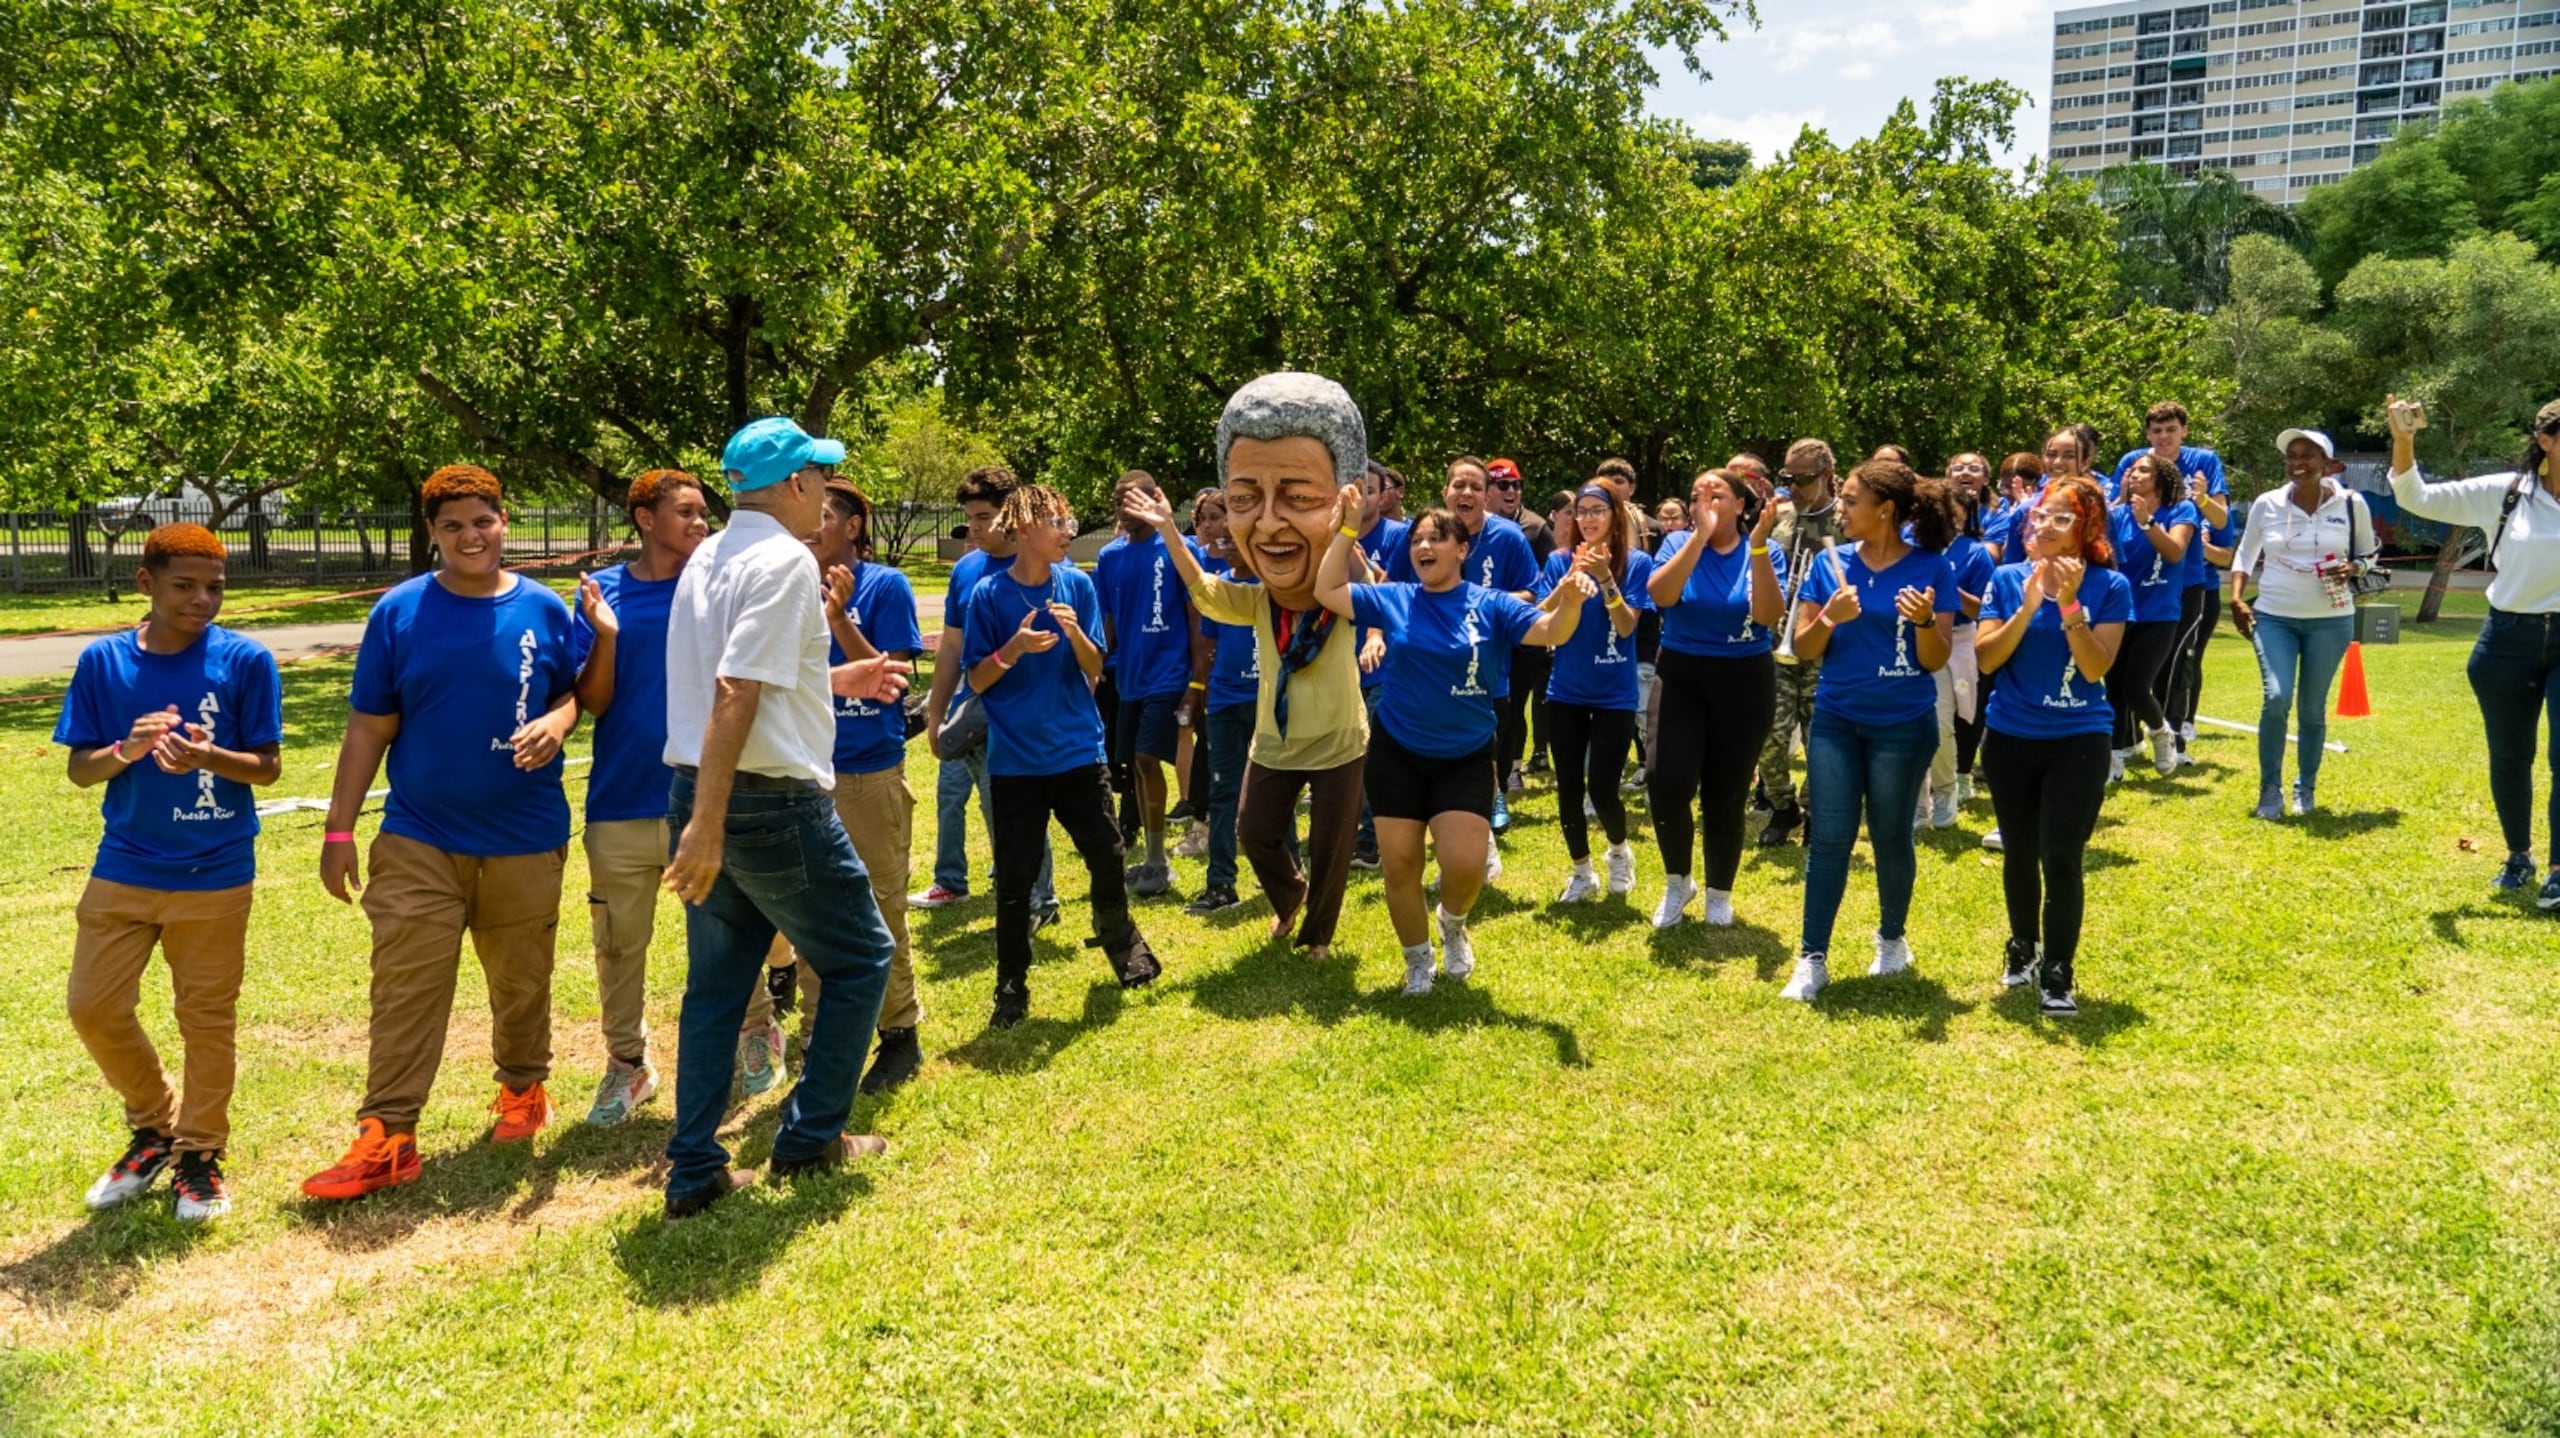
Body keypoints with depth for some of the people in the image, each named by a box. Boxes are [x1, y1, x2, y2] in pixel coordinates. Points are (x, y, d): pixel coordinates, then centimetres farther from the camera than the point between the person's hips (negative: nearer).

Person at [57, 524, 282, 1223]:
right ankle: (155, 1128, 30)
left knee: (206, 1016, 6)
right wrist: (125, 750, -20)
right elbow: (79, 769, 2)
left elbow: (268, 766, -6)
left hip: (215, 874, -3)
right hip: (122, 870, 3)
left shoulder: (246, 660, -8)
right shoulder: (103, 661, -1)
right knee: (93, 1006, 6)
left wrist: (208, 757, -26)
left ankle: (200, 1154, 23)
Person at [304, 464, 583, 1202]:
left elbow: (575, 691, 11)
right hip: (419, 840, -1)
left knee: (521, 978, 14)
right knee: (405, 987, -4)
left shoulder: (543, 609, 0)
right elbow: (368, 730, 0)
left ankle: (523, 1087, 36)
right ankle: (386, 1138, 1)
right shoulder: (398, 613, -2)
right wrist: (339, 831, -2)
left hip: (526, 838, 1)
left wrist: (558, 722, -14)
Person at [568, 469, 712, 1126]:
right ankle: (627, 1064, 26)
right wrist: (605, 636, -18)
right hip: (621, 801, 1)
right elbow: (591, 702, -1)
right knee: (619, 944, 10)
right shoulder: (601, 592, 2)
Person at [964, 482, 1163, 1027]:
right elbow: (977, 680, -4)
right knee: (1014, 879, 3)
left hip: (1079, 752, 2)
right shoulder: (989, 594, -6)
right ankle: (1012, 986, 18)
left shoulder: (1077, 586, 1)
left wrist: (1075, 633, -18)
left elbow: (1094, 671, 2)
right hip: (1015, 761, -2)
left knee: (1107, 858, 6)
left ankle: (1119, 939, 35)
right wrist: (1014, 648, -22)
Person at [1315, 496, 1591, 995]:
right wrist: (1346, 529, -7)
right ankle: (1417, 960, 28)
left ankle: (1453, 923, 25)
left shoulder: (1492, 605, -6)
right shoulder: (1394, 600, 0)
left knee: (1465, 864, -12)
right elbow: (1326, 591, 1)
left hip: (1466, 759, -2)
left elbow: (1553, 631, -16)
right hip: (1397, 754, 2)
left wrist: (1571, 599, -38)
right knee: (1399, 866, 4)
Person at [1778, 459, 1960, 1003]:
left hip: (1903, 724, -2)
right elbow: (1803, 649, 0)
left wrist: (1924, 620, -27)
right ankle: (1812, 958, 4)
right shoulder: (1830, 564, 0)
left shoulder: (1931, 567, -8)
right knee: (1829, 837, -1)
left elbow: (1936, 659, -8)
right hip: (1836, 719, 2)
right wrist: (1830, 617, -19)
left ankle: (1892, 937, 32)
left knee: (1890, 835, 9)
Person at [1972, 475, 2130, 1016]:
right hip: (2011, 738, 3)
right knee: (2020, 851, 15)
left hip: (2079, 741, -2)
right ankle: (2022, 946, 36)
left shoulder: (2109, 587, -7)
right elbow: (1986, 659, -10)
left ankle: (2057, 974, 5)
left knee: (2061, 858, -8)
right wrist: (2028, 607, -22)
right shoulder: (2007, 580, -2)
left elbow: (2096, 668, -16)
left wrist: (2069, 604, -25)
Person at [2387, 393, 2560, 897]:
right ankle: (2518, 857, 31)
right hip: (2509, 642, 1)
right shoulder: (2502, 493, -3)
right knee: (2509, 757, 12)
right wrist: (2404, 440, -17)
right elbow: (2417, 498, -2)